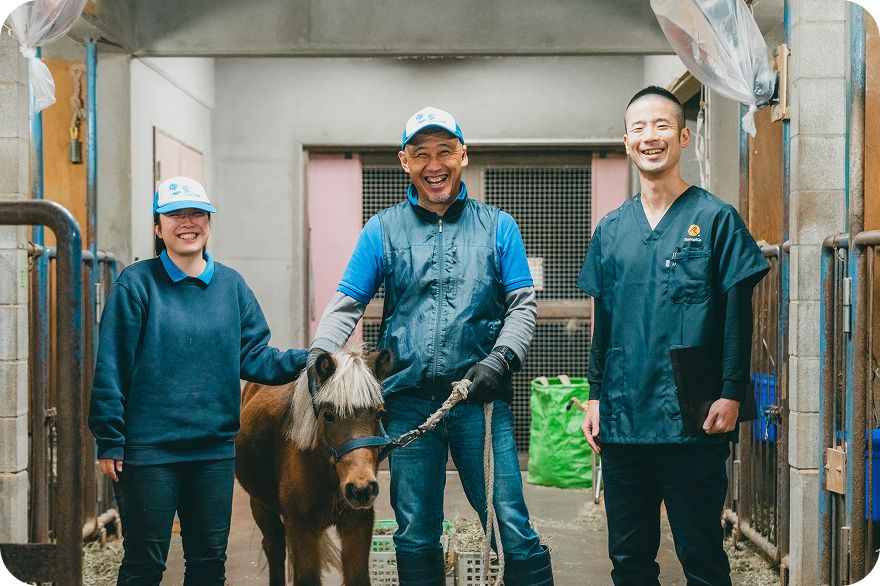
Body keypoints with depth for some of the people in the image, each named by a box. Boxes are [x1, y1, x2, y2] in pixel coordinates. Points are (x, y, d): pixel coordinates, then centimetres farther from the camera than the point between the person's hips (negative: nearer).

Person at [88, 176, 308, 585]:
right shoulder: (136, 284, -6)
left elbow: (253, 358, 7)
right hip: (149, 448, -4)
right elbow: (110, 368, -8)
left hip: (214, 448, 4)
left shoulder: (231, 285, 7)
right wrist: (109, 440, -10)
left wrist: (304, 361, -9)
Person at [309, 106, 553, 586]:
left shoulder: (497, 227, 7)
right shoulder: (382, 231, 9)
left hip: (480, 396, -1)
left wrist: (502, 358, -13)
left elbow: (523, 304, 4)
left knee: (511, 525, -6)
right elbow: (345, 305, 6)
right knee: (415, 533, 10)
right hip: (409, 400, 2)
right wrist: (319, 353, -11)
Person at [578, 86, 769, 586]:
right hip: (622, 421, 5)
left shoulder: (715, 219, -2)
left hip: (692, 423, -4)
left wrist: (732, 394, -12)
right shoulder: (612, 230, 11)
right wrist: (595, 396, 10)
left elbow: (738, 315, -4)